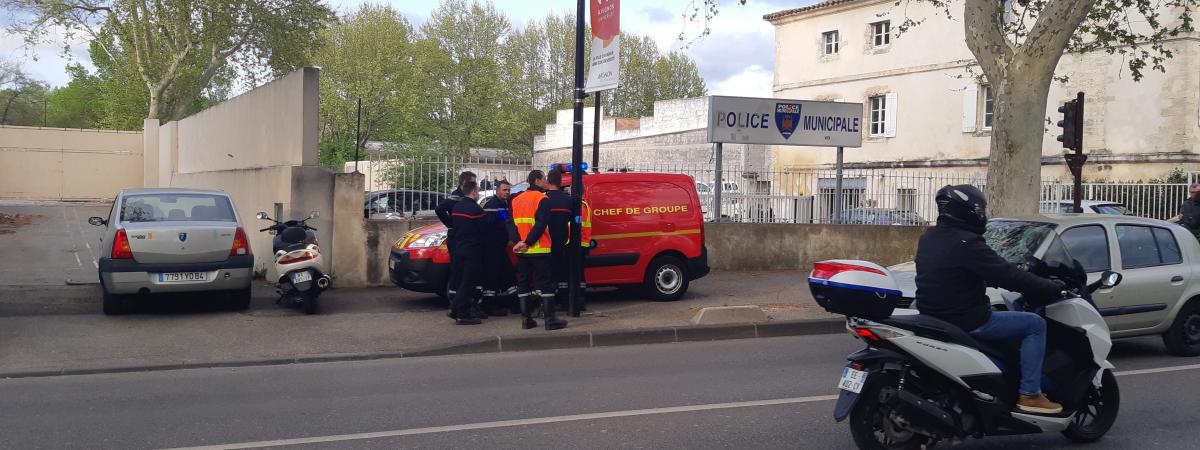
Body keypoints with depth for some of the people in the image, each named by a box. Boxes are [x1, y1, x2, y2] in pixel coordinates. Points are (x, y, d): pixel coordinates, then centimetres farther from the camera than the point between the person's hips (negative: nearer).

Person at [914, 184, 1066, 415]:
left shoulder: (929, 238, 8)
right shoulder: (967, 243, -20)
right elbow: (1008, 276, -19)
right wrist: (1052, 287, -8)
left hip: (933, 316, 9)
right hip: (966, 322, -9)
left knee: (999, 313, 33)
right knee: (1035, 325, 0)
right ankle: (1030, 394, 0)